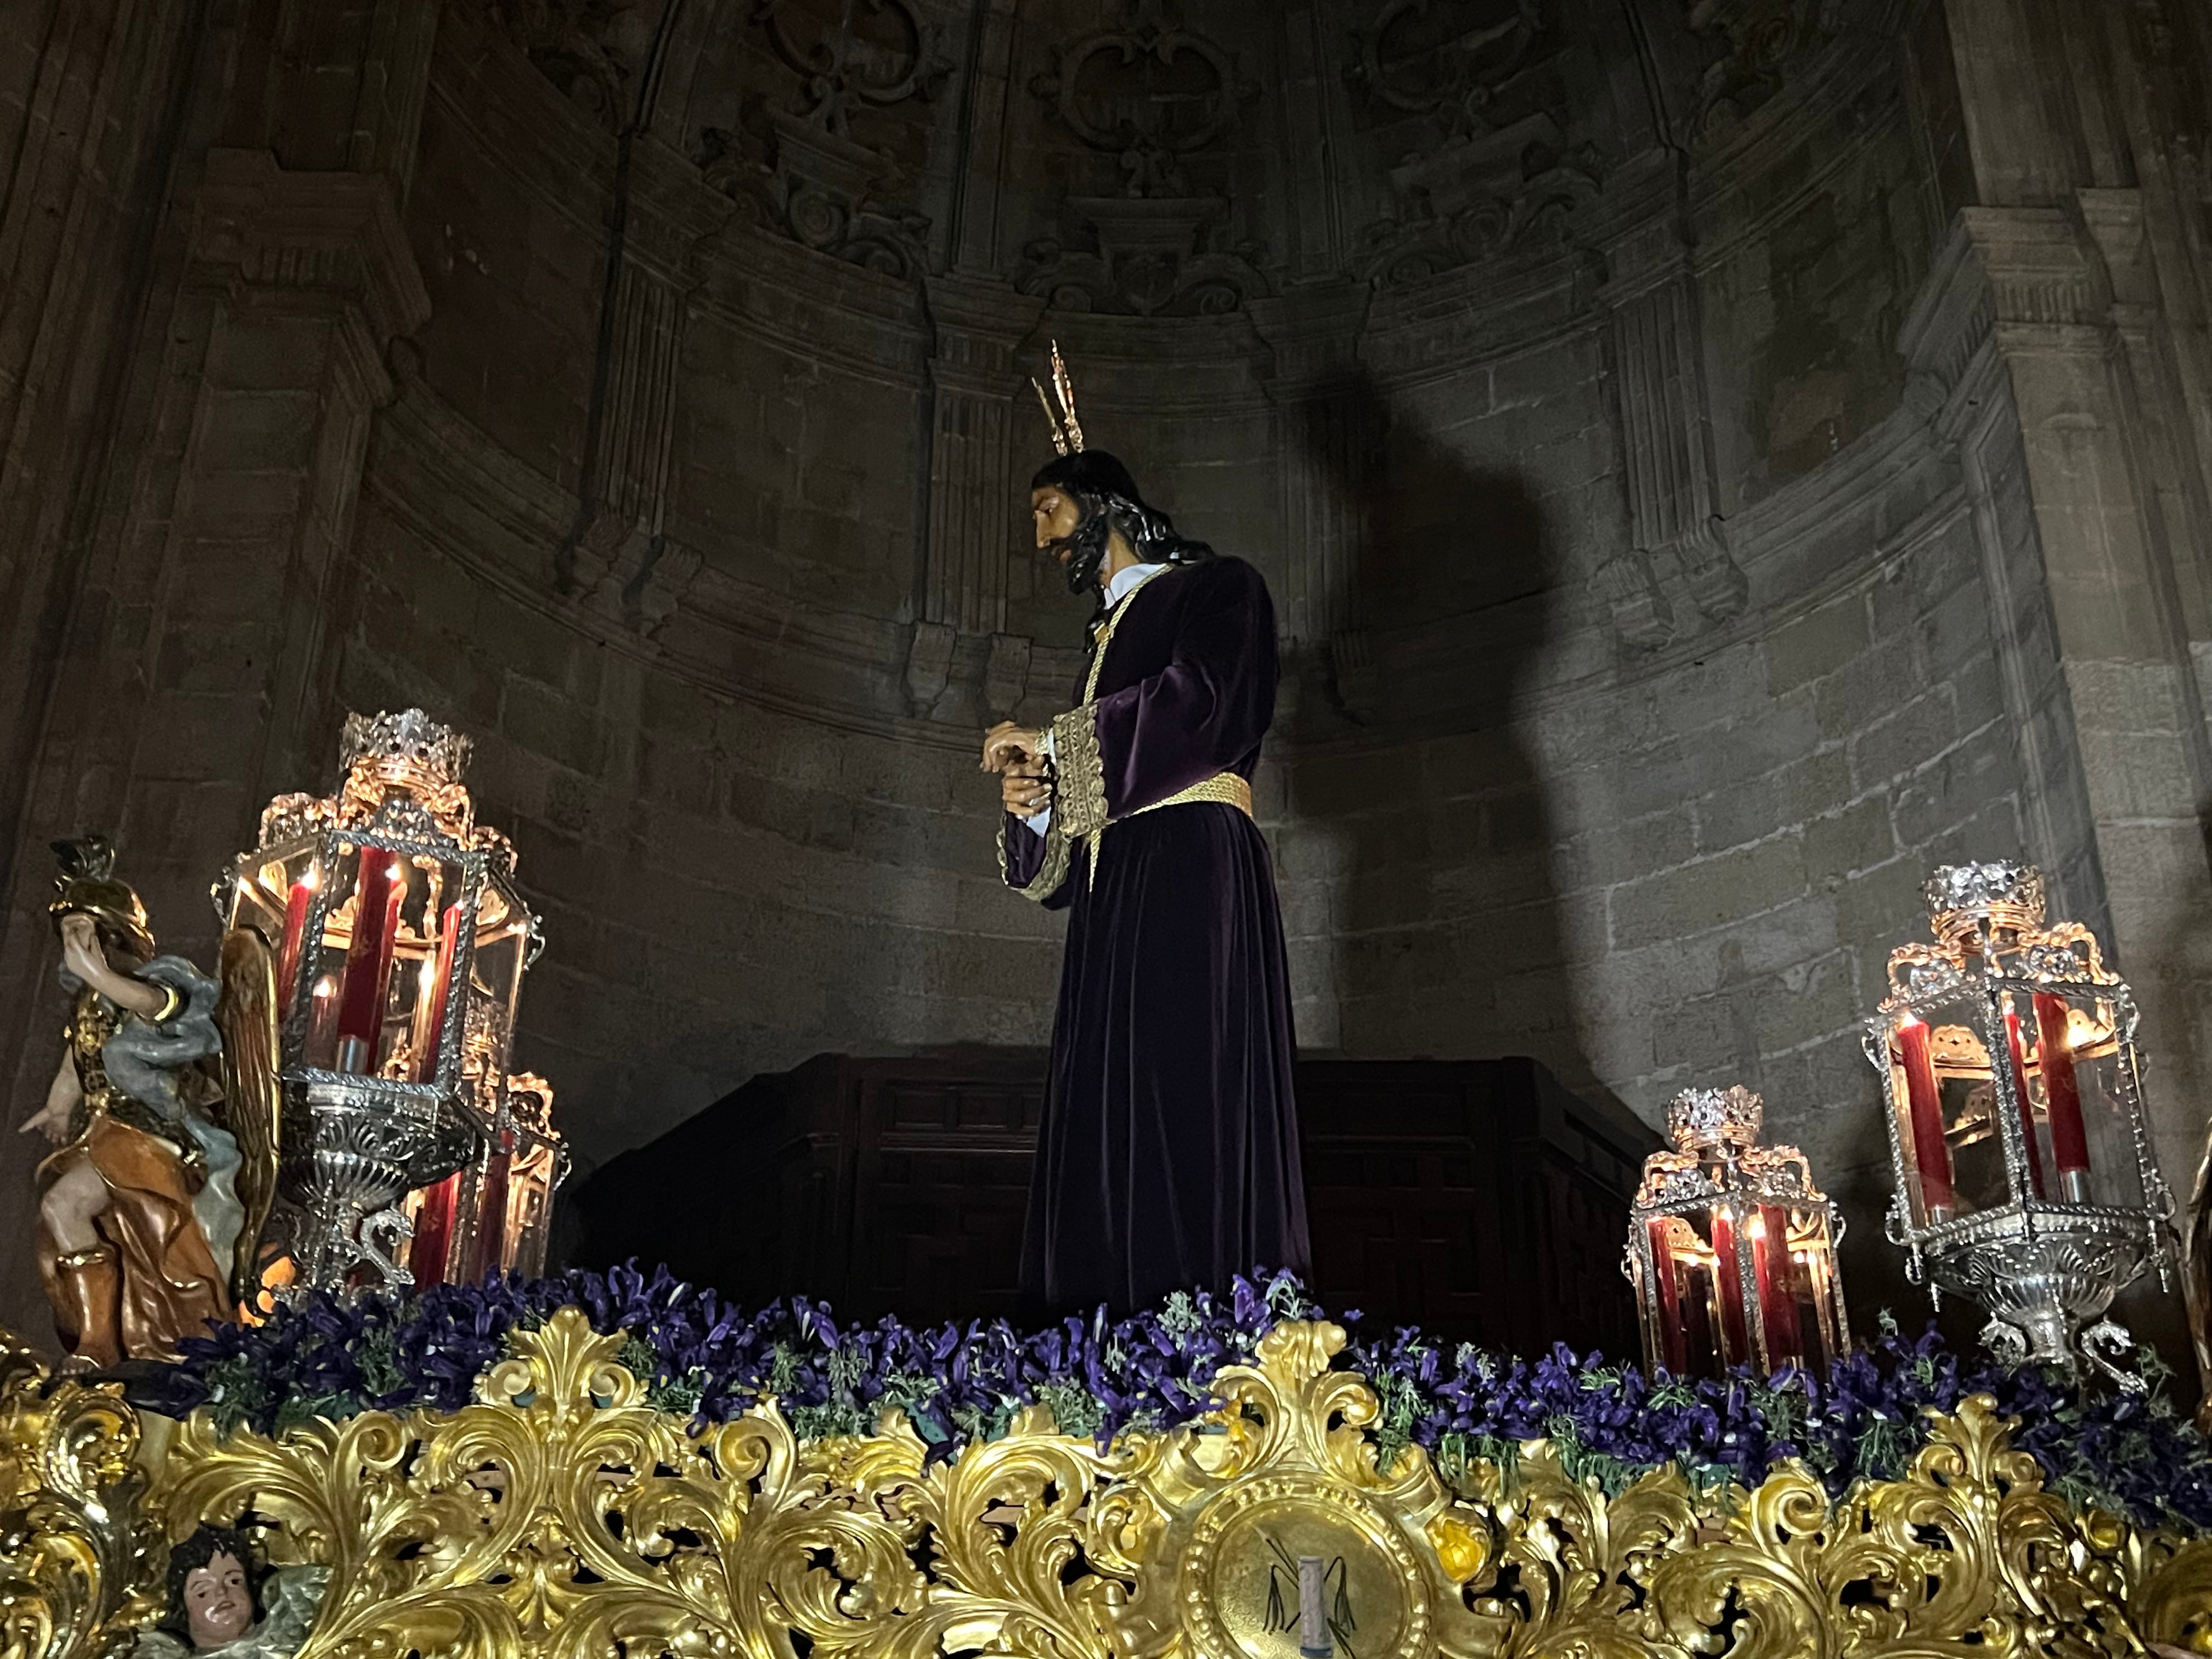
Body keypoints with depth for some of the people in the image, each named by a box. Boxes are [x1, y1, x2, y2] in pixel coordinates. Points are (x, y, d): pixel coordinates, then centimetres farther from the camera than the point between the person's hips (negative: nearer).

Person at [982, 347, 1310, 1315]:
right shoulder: (1108, 639, 31)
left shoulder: (1214, 588, 11)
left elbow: (1198, 700, -11)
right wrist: (1034, 806, 3)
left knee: (1188, 1102, -17)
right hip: (1111, 891, 7)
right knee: (1103, 1120, -4)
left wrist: (1051, 745, -4)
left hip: (1192, 865, -7)